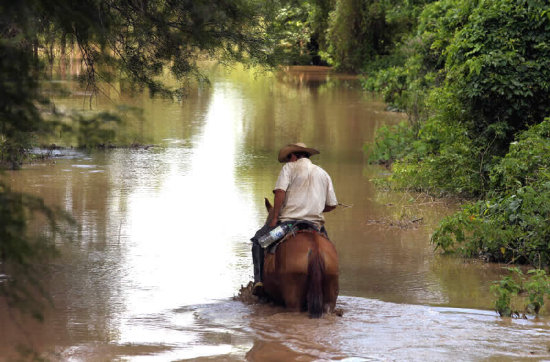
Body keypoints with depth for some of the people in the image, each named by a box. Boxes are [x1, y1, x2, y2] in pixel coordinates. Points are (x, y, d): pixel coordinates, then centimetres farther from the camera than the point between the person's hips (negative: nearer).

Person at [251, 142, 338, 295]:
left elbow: (280, 192, -12)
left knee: (258, 240, 16)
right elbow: (332, 205, 15)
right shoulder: (323, 174, 19)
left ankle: (259, 280, 2)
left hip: (288, 219, -3)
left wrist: (274, 218, -10)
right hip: (315, 222, 3)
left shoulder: (289, 168, 5)